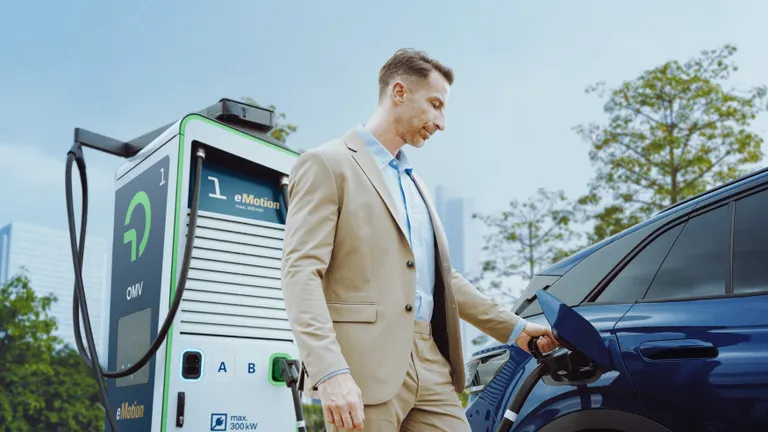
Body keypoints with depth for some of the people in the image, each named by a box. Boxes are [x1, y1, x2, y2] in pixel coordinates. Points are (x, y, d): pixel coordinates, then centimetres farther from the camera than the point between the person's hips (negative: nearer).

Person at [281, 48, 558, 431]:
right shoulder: (327, 164, -1)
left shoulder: (414, 182, 25)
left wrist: (512, 328, 24)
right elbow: (301, 273, -13)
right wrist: (330, 371, -24)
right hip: (364, 368, -7)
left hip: (431, 364, 7)